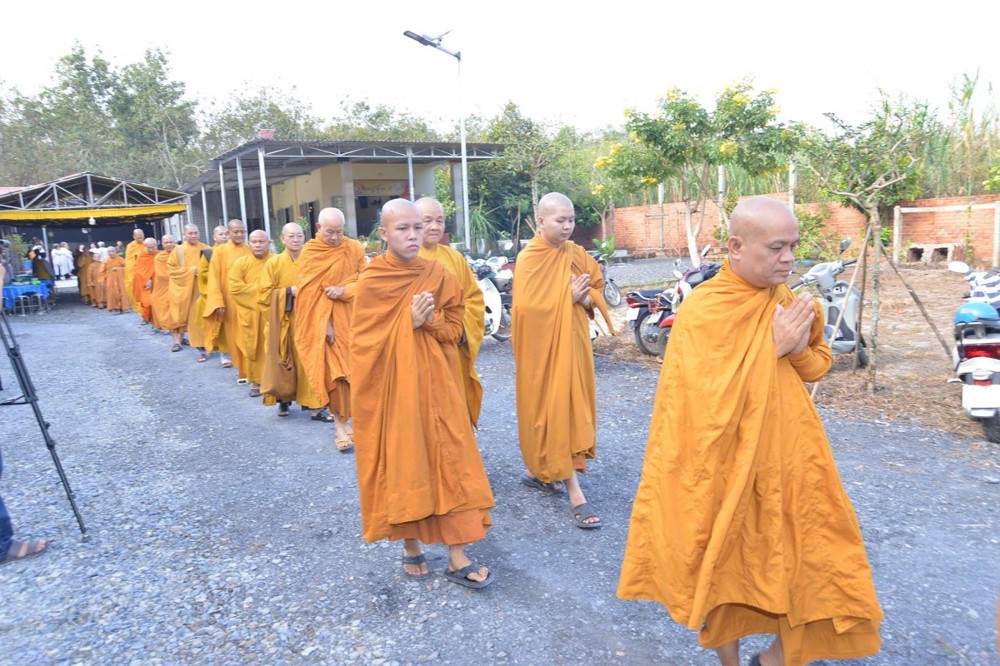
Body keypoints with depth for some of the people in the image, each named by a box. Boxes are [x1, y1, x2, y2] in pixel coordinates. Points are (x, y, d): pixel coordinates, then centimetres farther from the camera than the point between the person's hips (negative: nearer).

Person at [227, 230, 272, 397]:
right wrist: (259, 290, -9)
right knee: (253, 348, 4)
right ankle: (255, 381, 13)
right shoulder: (240, 263, 3)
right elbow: (235, 288, -5)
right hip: (250, 313, 1)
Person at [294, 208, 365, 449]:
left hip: (350, 317, 3)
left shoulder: (355, 249, 3)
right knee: (333, 370, -5)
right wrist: (324, 324, -14)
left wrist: (345, 290, -18)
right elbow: (309, 292, -7)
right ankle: (340, 425, 0)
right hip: (322, 319, -3)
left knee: (353, 368, 5)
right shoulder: (309, 252, -4)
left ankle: (342, 418, 20)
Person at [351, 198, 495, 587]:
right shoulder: (370, 282, -5)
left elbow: (455, 328, 5)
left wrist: (430, 322, -15)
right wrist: (409, 324, -16)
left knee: (448, 460, 1)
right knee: (400, 462, 6)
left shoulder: (438, 275, 2)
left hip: (434, 382, 2)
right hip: (391, 384, -2)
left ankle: (457, 556, 8)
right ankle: (410, 544, 26)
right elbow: (364, 343, -6)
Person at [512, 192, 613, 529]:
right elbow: (526, 307, -18)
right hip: (543, 345, -6)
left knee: (573, 408, 13)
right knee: (555, 411, -4)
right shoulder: (529, 259, -11)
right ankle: (574, 492, 0)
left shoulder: (577, 255, 5)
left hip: (573, 342, 6)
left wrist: (584, 299, -13)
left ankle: (538, 470, 32)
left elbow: (597, 289, 9)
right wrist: (569, 297, -22)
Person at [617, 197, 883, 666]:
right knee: (725, 571, 12)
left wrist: (798, 348, -11)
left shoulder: (785, 301, 2)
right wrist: (771, 347, -22)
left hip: (788, 457, 6)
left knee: (817, 563, 8)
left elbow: (818, 365, 11)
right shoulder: (702, 310, -18)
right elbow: (713, 400, -23)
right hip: (725, 467, -6)